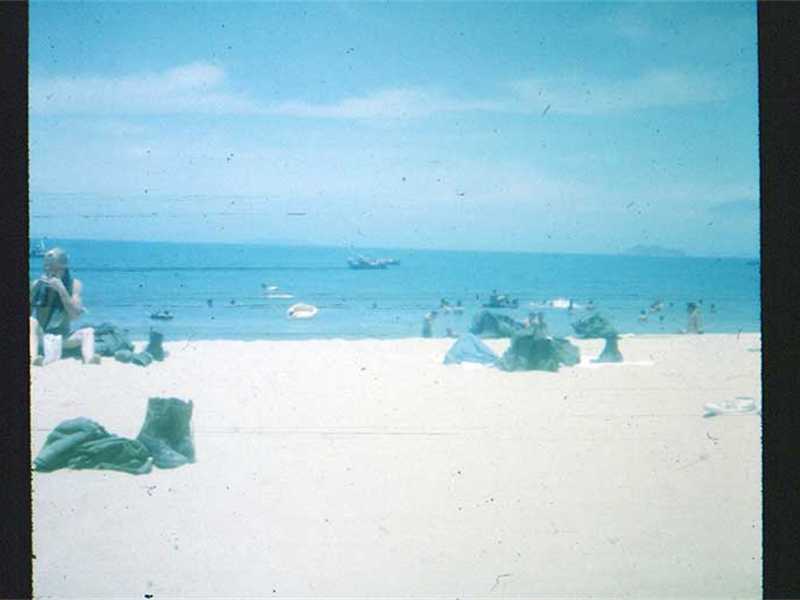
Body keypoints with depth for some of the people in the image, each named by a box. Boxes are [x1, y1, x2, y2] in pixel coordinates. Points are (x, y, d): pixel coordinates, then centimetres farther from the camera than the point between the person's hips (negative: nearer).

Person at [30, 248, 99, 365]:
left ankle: (89, 359, -48)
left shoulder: (74, 285, -6)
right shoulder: (37, 284, -5)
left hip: (63, 339, 1)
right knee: (32, 321, -30)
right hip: (40, 337, -1)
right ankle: (33, 357, -52)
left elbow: (75, 315, -17)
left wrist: (61, 289, -24)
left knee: (88, 332, -21)